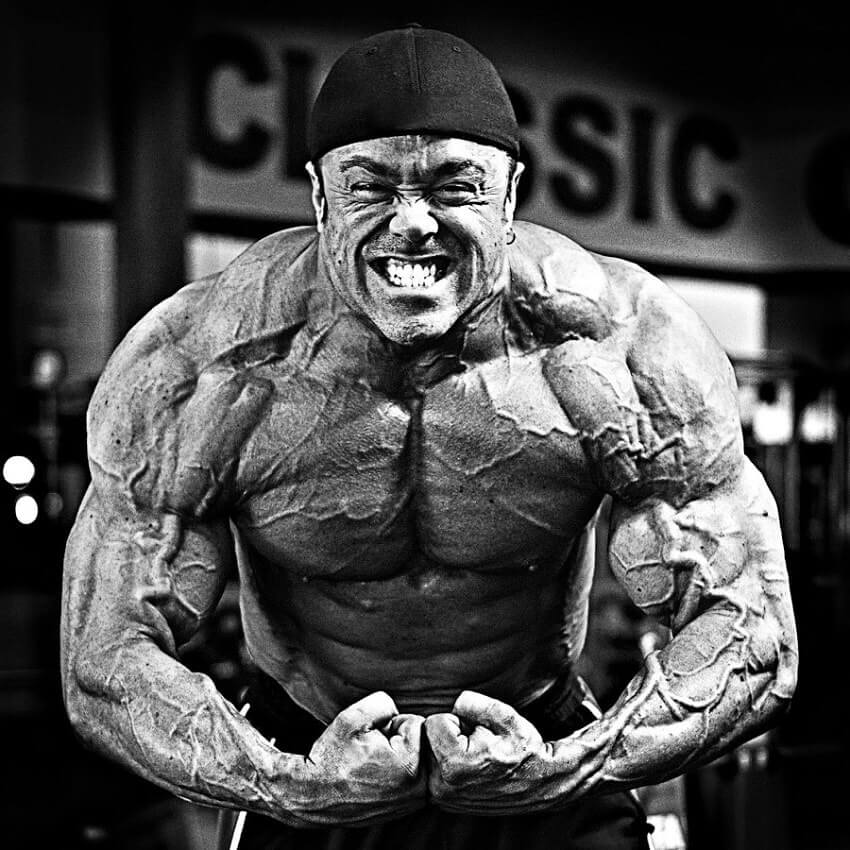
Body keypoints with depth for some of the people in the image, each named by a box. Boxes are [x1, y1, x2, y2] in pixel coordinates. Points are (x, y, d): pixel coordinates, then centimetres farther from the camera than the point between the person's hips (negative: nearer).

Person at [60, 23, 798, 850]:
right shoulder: (194, 368, -20)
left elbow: (749, 640, -16)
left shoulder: (625, 345, -20)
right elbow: (108, 664, -14)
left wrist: (563, 771, -29)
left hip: (546, 757, 0)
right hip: (306, 765, 1)